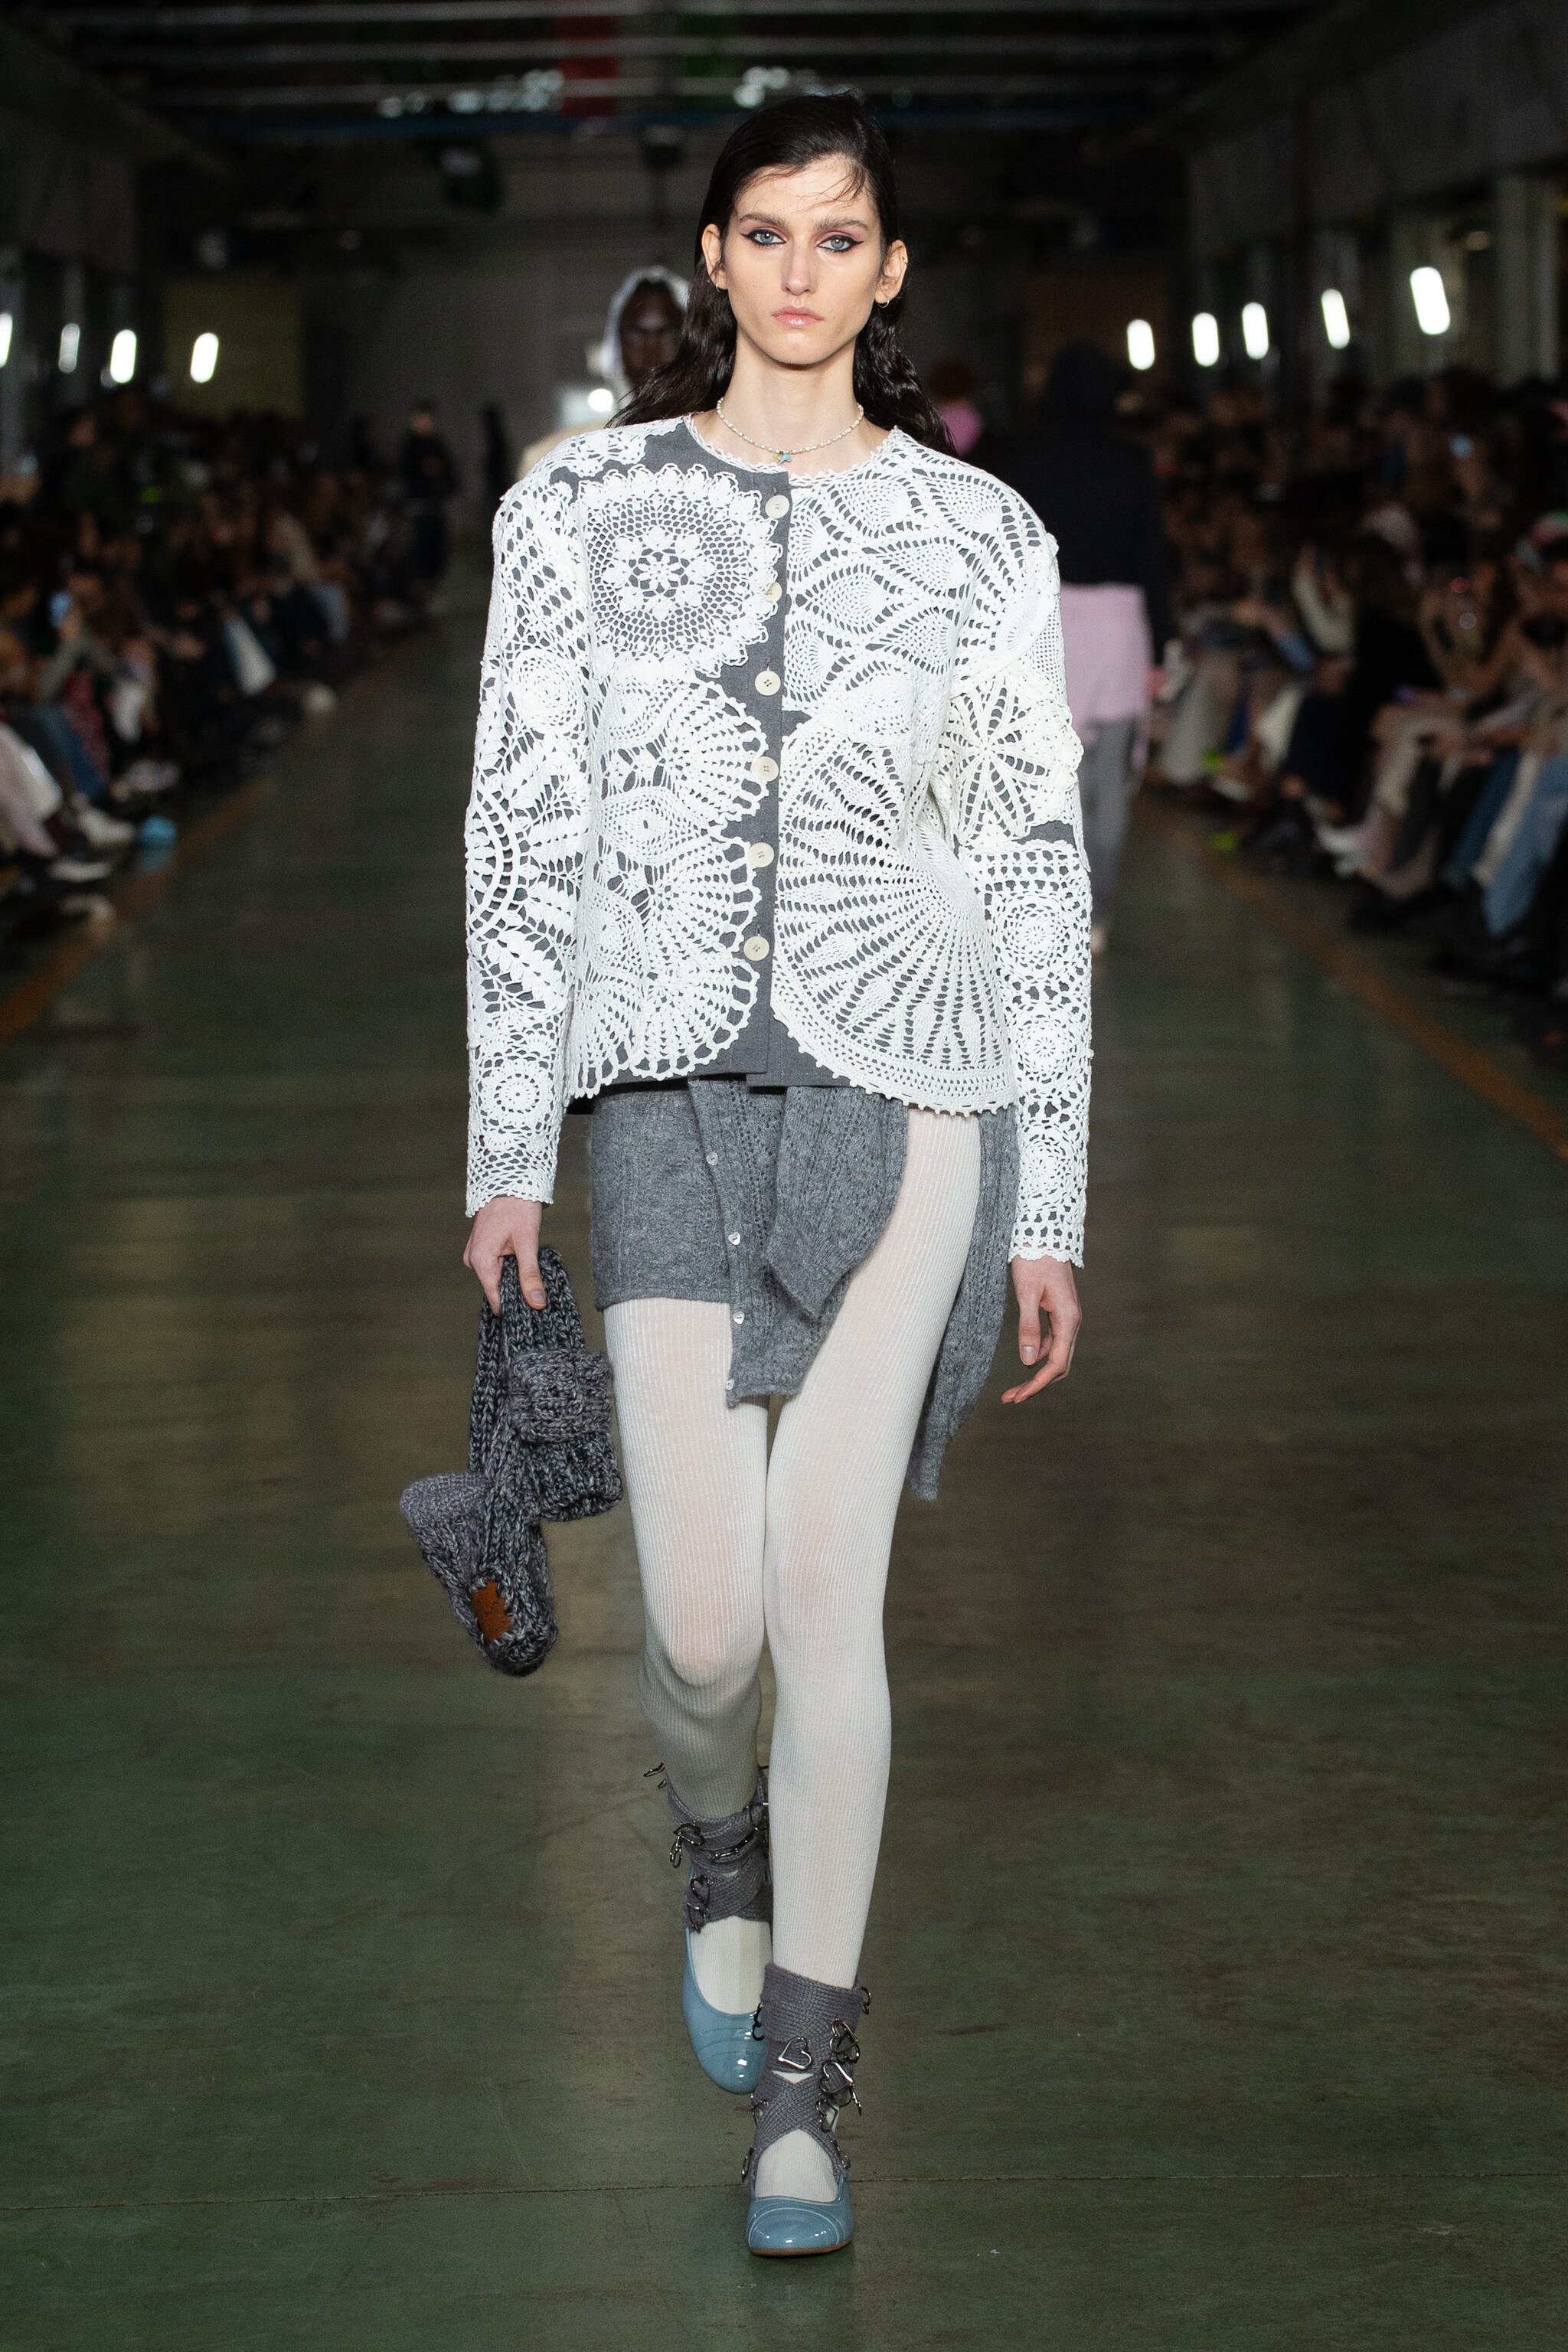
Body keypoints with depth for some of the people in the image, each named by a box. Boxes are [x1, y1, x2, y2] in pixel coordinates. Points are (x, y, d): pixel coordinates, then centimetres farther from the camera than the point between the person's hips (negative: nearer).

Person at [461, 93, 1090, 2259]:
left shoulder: (981, 534, 7)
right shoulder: (581, 514, 8)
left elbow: (1042, 876, 8)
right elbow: (524, 836, 7)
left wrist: (1051, 1206, 5)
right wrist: (508, 1147, 2)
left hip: (907, 1095, -1)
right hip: (676, 1094, 1)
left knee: (822, 1578, -11)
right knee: (704, 1620, -5)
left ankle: (799, 2093, -1)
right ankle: (728, 1869, 31)